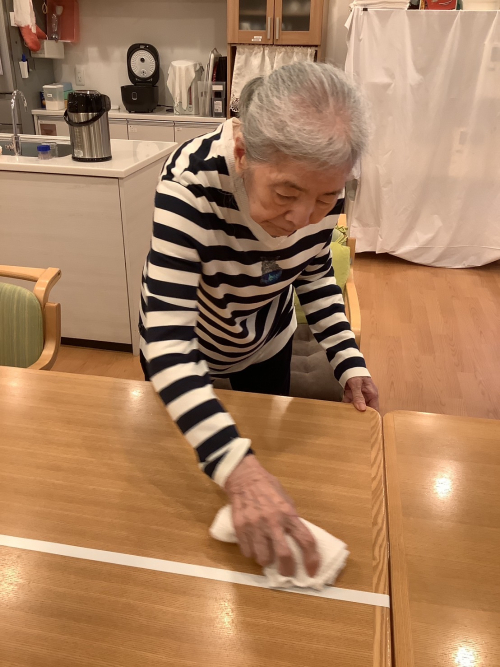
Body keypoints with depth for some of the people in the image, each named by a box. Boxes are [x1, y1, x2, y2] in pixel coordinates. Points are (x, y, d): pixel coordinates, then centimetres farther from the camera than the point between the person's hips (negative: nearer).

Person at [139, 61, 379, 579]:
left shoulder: (317, 179, -23)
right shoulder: (190, 182, -39)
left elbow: (315, 274, -6)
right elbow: (167, 340, -44)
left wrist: (349, 363, -18)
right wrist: (237, 468, -54)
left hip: (266, 343, 4)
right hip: (183, 351, -3)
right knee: (185, 465, 20)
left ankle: (267, 526, 56)